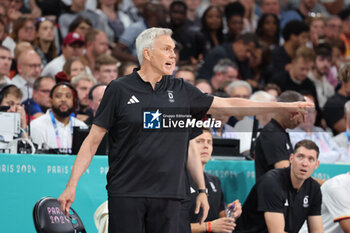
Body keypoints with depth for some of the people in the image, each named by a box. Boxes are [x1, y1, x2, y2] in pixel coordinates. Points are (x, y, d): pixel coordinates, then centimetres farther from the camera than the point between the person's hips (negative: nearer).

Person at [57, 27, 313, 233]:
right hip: (126, 194, -3)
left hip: (168, 195, 4)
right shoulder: (119, 89, -1)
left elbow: (228, 105, 13)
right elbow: (93, 140, 0)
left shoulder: (181, 90, 10)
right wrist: (72, 185, -6)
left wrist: (285, 106, 11)